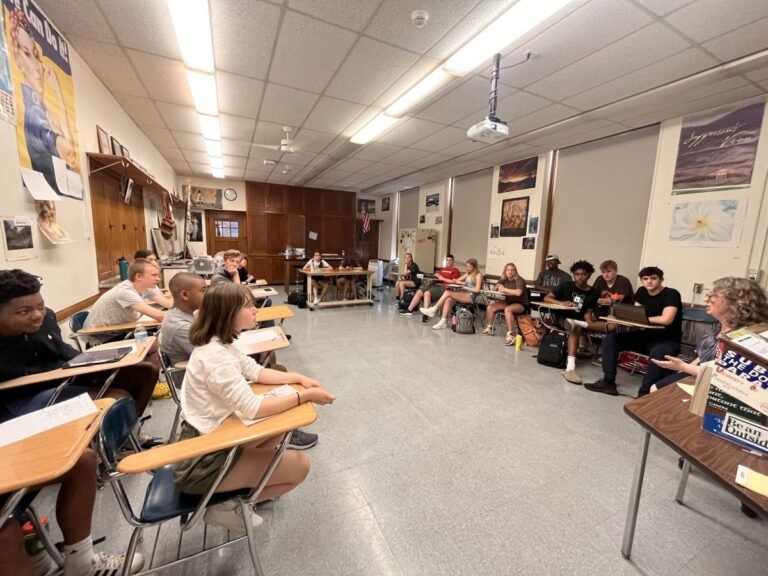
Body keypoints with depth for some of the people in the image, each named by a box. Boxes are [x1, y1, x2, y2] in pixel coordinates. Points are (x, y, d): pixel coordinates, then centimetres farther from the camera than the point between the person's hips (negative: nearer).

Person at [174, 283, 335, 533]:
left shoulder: (220, 344, 1)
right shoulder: (215, 355, -30)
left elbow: (255, 372, 7)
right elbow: (252, 407, -31)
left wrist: (299, 378, -4)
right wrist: (305, 395, -24)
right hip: (202, 461, -9)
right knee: (300, 466, -5)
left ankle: (254, 482, 20)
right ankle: (227, 508, 6)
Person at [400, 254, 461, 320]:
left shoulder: (455, 270, 2)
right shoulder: (442, 269, 26)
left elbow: (454, 281, -10)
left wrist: (442, 278, -10)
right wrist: (435, 276, 6)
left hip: (443, 287, -8)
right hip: (435, 285, 8)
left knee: (427, 293, -32)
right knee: (419, 291, -8)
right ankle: (409, 310, -8)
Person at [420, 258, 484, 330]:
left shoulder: (478, 275, -2)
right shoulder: (467, 274, 20)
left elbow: (477, 290, -12)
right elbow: (457, 281, 22)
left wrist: (465, 287, -7)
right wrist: (465, 283, 5)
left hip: (471, 297, -7)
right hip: (464, 295, 7)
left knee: (448, 292, -24)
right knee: (448, 300, -24)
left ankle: (433, 310, -19)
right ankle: (443, 322, -29)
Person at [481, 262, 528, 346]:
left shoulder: (519, 280, -14)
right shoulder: (503, 280, 4)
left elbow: (518, 293, -32)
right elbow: (493, 288, 7)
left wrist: (504, 289, -22)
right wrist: (495, 287, -18)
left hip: (520, 304, -7)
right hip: (508, 302, 7)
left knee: (507, 309, -36)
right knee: (491, 306, -8)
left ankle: (511, 334, -34)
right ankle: (489, 328, 6)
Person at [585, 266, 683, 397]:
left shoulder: (671, 294, -14)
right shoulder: (642, 292, 5)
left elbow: (666, 319, -27)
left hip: (667, 341, -6)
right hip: (645, 336, 7)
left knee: (659, 353, -40)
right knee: (610, 339, -10)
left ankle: (644, 393, -34)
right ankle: (608, 382, -11)